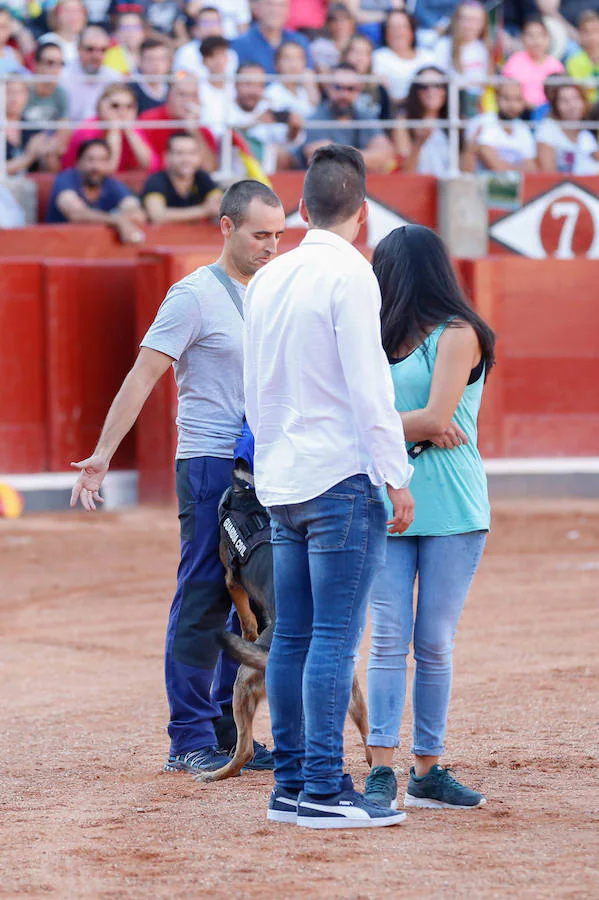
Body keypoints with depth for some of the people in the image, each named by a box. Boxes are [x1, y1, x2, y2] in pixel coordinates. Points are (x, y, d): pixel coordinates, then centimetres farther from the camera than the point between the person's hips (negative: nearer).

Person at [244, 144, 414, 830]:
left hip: (281, 481, 8)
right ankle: (322, 789, -10)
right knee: (335, 638, -7)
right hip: (343, 477, -7)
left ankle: (289, 783, 10)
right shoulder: (349, 275, -10)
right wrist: (396, 477, -11)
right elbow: (369, 384, -14)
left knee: (292, 636, 9)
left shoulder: (266, 280, 13)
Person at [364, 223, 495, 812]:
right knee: (389, 639, -4)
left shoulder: (457, 334, -2)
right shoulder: (389, 341, 16)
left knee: (434, 644, -1)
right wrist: (418, 429, -6)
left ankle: (427, 770, 7)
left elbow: (436, 419, -12)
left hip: (450, 509, -4)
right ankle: (382, 770, -7)